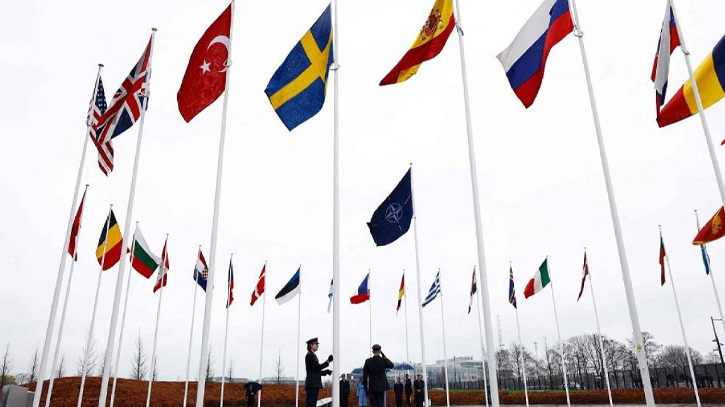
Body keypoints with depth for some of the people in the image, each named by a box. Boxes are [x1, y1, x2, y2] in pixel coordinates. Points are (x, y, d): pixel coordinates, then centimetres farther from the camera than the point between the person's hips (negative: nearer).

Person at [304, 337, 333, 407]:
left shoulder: (312, 355, 21)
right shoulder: (310, 355, -9)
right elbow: (318, 367, -17)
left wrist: (326, 372, 8)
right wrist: (328, 361, -9)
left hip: (314, 384, 10)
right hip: (312, 384, -10)